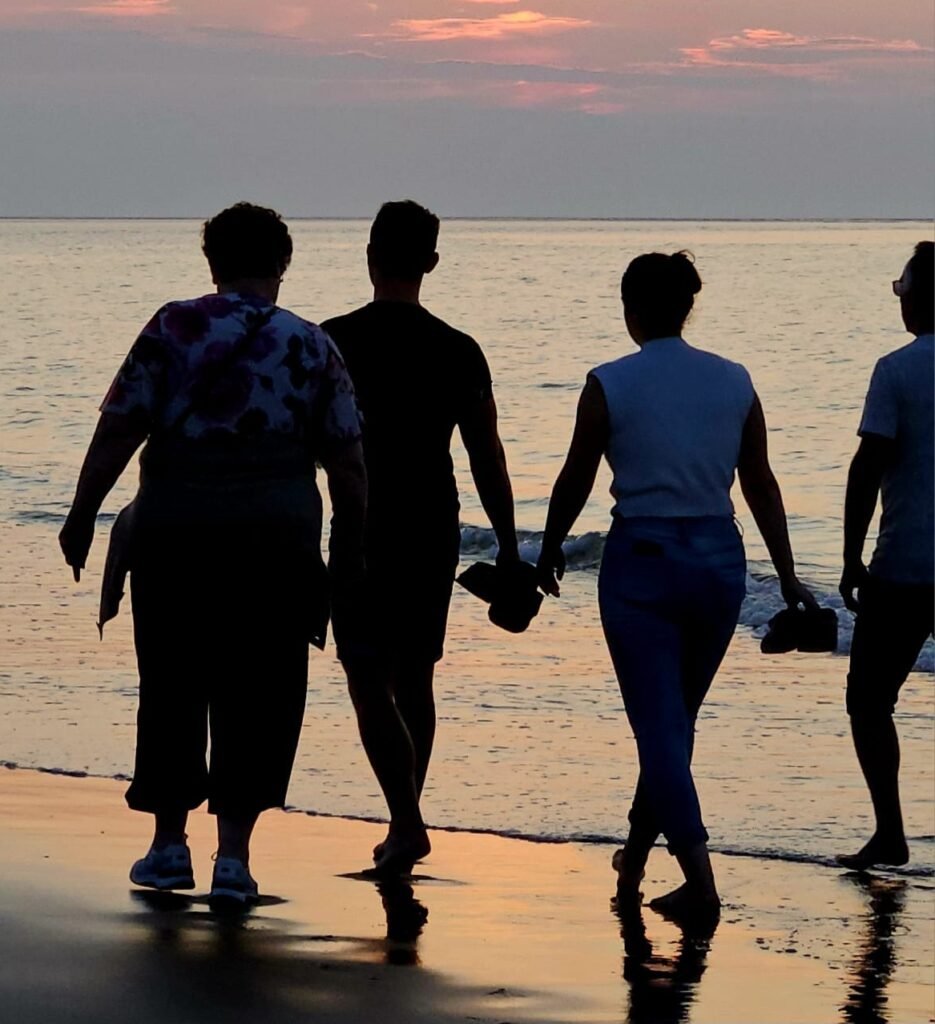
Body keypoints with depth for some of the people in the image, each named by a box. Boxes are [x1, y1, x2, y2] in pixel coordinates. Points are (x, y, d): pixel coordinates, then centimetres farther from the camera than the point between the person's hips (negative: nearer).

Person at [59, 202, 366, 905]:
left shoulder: (174, 329, 0)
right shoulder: (312, 347, 5)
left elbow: (119, 431, -6)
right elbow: (347, 461, 3)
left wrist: (83, 514, 0)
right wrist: (349, 549, 11)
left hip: (175, 531, 0)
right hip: (276, 542, 0)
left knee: (172, 687, 12)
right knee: (257, 696, 6)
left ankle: (170, 842, 16)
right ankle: (234, 853, 1)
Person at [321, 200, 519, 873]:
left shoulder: (333, 343, -7)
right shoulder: (460, 352, 0)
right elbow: (488, 458, 1)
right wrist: (508, 547, 7)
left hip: (362, 533, -3)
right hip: (435, 533, 3)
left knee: (370, 682, -3)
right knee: (415, 680, 15)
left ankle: (407, 822, -19)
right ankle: (404, 825, 21)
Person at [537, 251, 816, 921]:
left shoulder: (610, 385, -8)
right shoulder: (734, 382, 2)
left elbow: (576, 482, 0)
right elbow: (762, 487, 6)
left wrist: (551, 551, 17)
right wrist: (788, 576, 13)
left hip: (642, 563, -4)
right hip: (720, 562, 4)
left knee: (659, 727, -1)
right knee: (676, 719, 20)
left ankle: (701, 884, -11)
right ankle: (636, 854, 34)